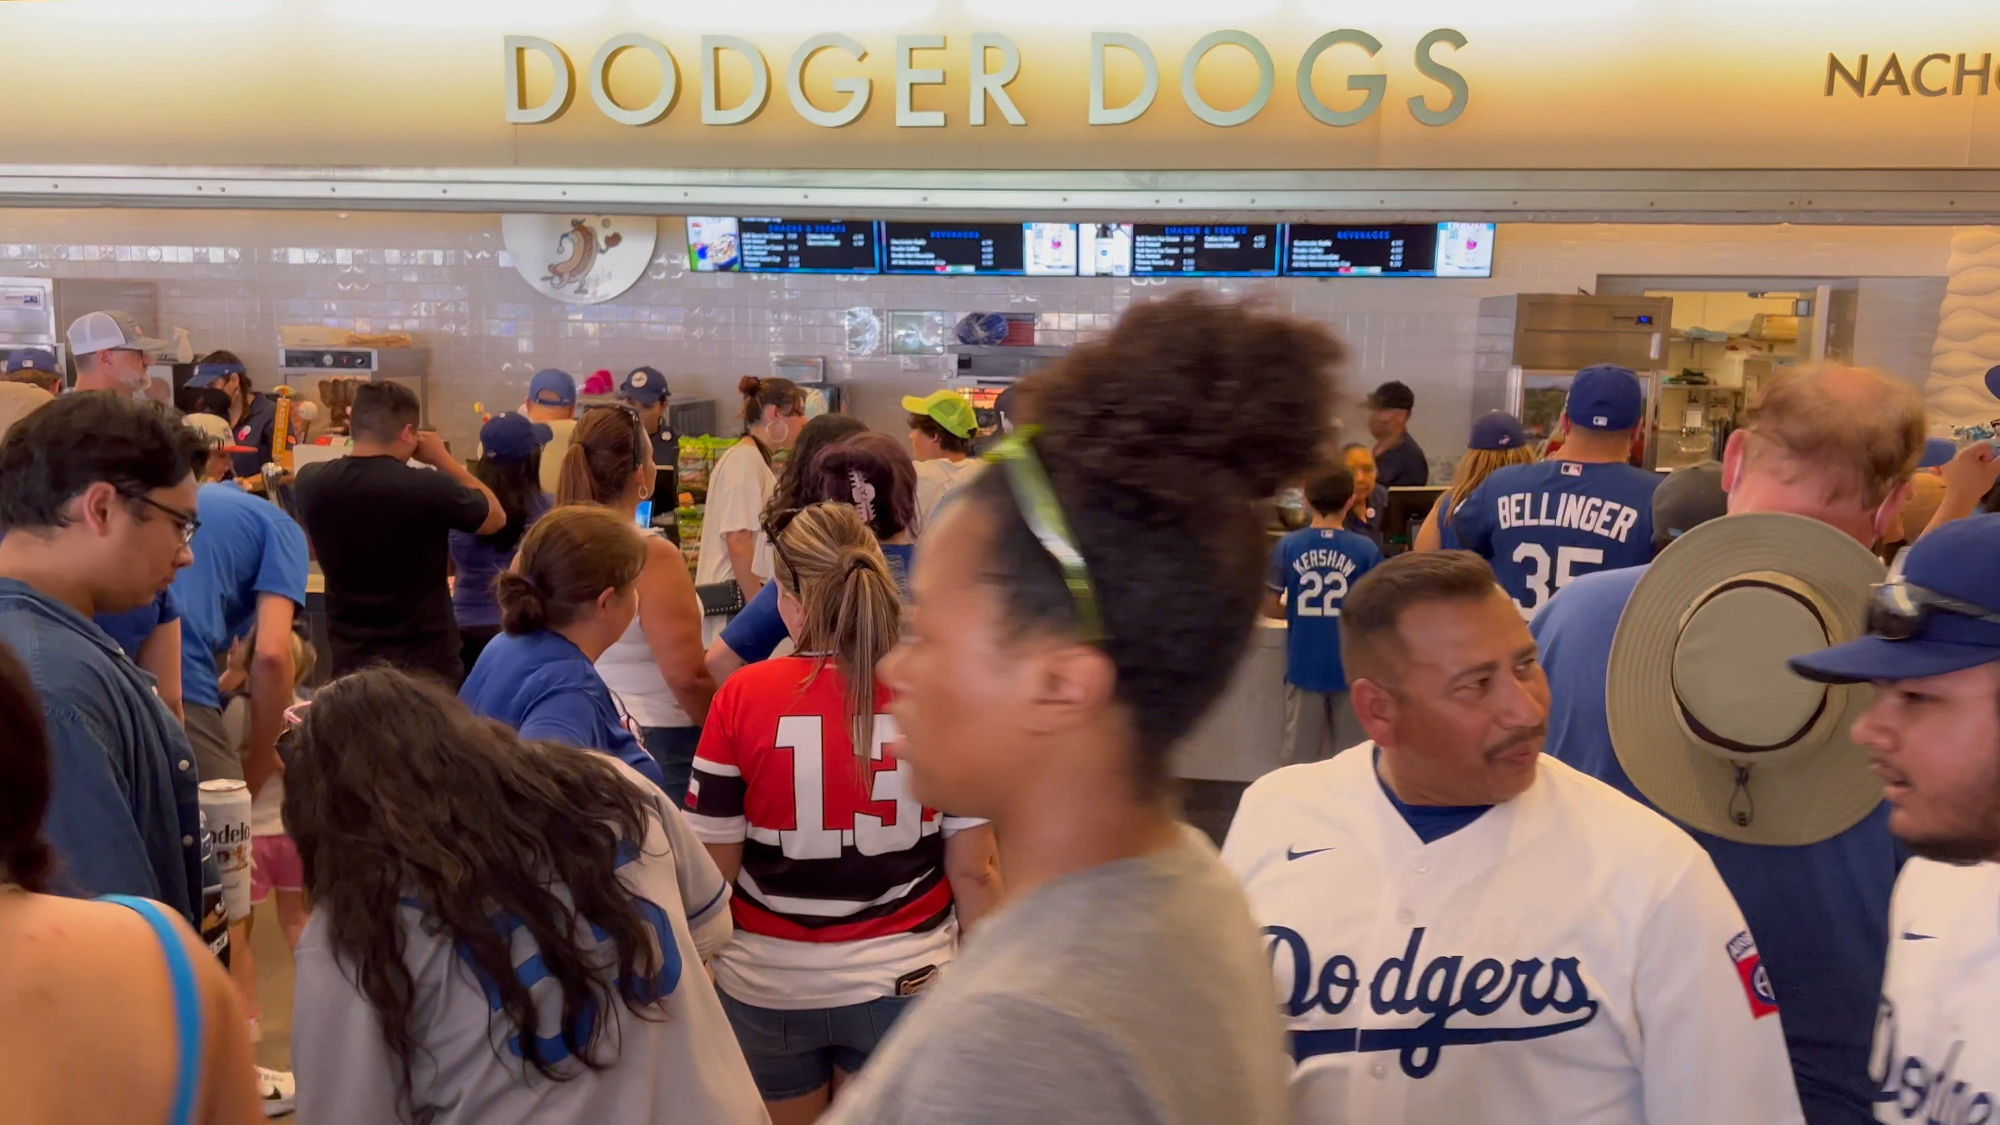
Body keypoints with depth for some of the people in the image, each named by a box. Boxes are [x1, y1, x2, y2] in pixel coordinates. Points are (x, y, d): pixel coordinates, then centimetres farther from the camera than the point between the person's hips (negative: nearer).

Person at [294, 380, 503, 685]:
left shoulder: (310, 482, -6)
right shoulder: (428, 489, -21)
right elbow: (496, 517, -2)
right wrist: (443, 459, 4)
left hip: (350, 661, 4)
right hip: (426, 663, -4)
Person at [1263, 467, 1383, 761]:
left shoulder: (1288, 546, -5)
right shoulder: (1365, 549, -8)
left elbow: (1270, 608, -1)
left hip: (1303, 666, 1)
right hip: (1350, 668, -1)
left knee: (1300, 755, 11)